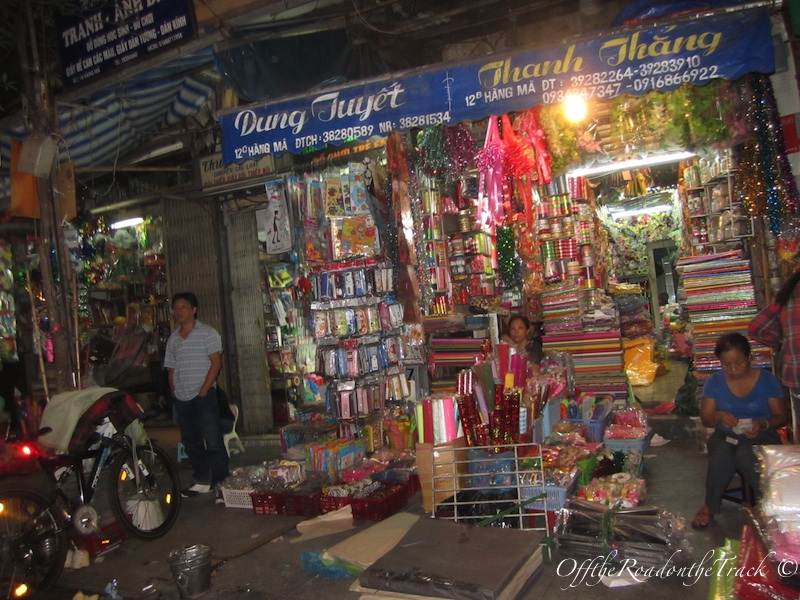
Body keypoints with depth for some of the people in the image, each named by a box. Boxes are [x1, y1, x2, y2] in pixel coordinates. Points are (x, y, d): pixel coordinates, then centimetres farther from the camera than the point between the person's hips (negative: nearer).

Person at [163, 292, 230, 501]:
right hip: (181, 399, 6)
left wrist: (203, 390, -13)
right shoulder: (173, 339, 14)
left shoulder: (207, 333, -2)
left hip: (203, 396, -6)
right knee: (191, 442, 13)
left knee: (213, 441, -6)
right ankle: (202, 481, 24)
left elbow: (216, 363, -8)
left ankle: (220, 483, 0)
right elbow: (171, 369, 17)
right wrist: (174, 392, 5)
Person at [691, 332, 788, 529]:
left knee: (746, 456, -37)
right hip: (725, 435, 2)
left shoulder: (767, 380, -3)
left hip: (761, 437, -2)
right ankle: (710, 507, -11)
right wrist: (718, 416, -22)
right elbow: (705, 418, 2)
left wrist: (762, 424, -23)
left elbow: (781, 416, 0)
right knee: (720, 456, -34)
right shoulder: (715, 382, 1)